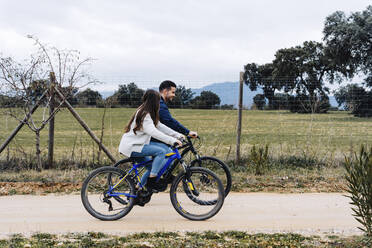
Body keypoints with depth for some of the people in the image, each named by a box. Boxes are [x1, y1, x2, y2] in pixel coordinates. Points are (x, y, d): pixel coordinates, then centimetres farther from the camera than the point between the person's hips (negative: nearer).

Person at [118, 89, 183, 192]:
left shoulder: (148, 113, 12)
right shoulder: (144, 115, -18)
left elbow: (160, 126, 11)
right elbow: (153, 132, -31)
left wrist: (178, 135, 3)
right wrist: (172, 141, -36)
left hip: (140, 143, 10)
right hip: (132, 147, -10)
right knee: (161, 151, -21)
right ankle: (151, 182, -14)